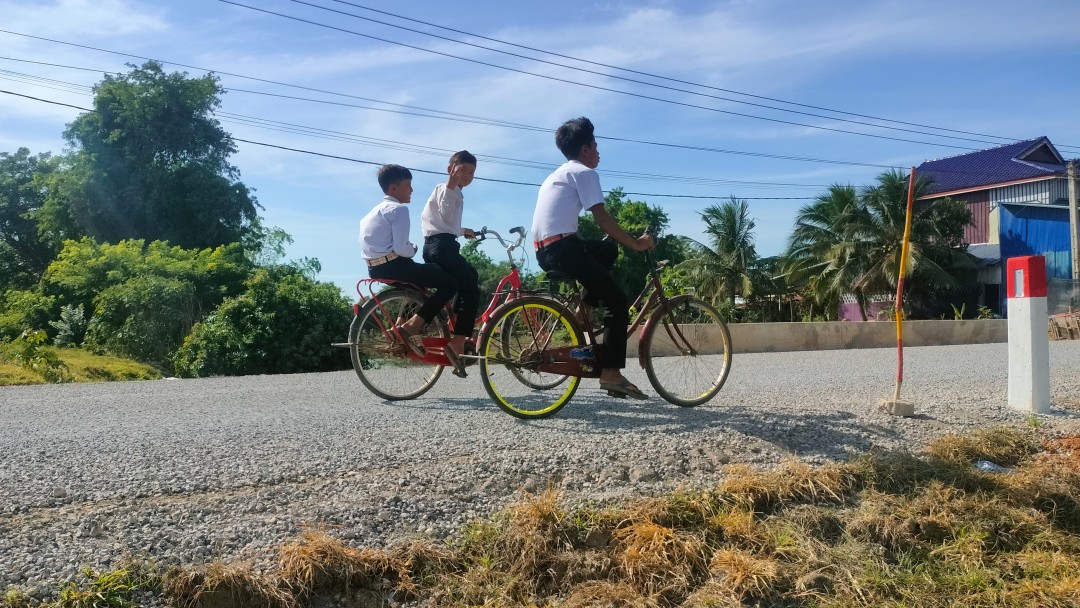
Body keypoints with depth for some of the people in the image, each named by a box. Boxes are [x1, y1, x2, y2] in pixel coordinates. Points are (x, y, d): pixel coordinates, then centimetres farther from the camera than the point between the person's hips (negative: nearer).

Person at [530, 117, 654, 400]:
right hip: (562, 247, -9)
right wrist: (635, 243, -3)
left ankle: (583, 307, 14)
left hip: (544, 249, 9)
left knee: (608, 250, 27)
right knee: (618, 302, -2)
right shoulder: (584, 172, -1)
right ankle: (611, 373, -8)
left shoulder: (558, 174, 27)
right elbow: (602, 218, -11)